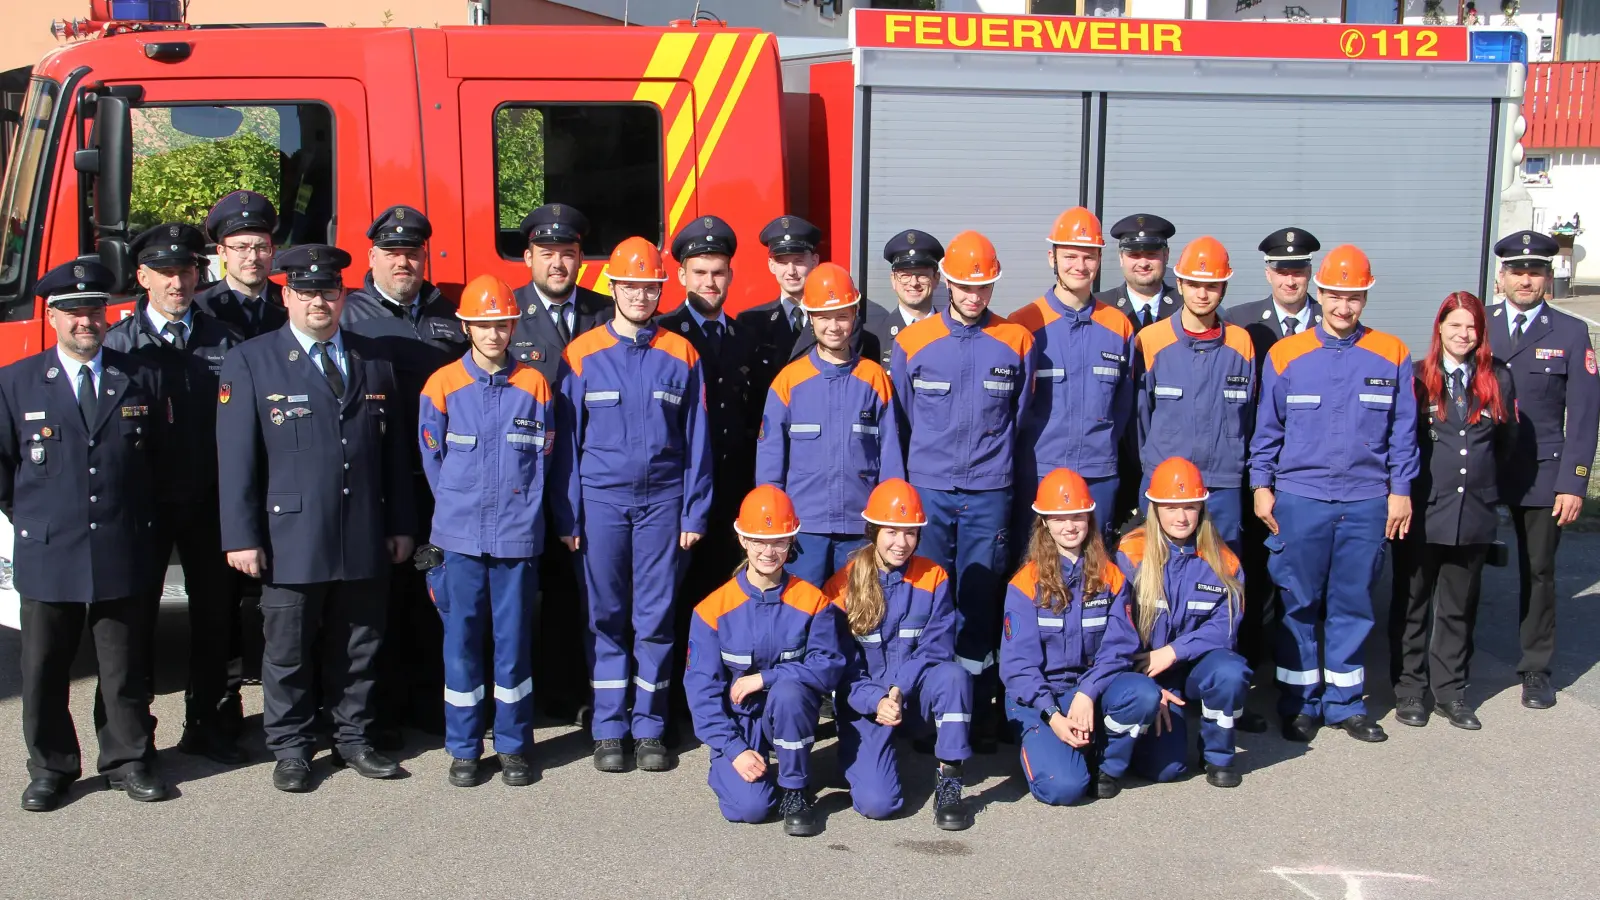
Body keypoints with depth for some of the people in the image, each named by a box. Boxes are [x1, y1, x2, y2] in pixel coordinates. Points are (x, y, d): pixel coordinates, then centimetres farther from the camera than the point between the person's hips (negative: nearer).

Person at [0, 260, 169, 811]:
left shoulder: (143, 379, 5)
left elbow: (161, 457, 10)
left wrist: (143, 523, 8)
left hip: (124, 556, 0)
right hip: (47, 557, 0)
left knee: (125, 668, 8)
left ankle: (129, 761, 21)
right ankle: (51, 769, 21)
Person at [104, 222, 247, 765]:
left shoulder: (225, 341, 3)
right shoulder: (118, 344, -1)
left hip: (210, 502, 2)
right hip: (145, 501, -1)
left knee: (216, 612, 8)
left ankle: (210, 724, 22)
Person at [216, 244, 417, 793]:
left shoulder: (374, 362, 11)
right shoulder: (251, 362, 0)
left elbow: (395, 452, 12)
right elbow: (235, 457, -4)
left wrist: (401, 525, 9)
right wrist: (241, 537, -9)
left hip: (365, 541, 3)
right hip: (291, 537, -3)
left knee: (357, 648, 11)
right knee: (289, 651, 6)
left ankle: (353, 740, 25)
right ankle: (290, 749, 19)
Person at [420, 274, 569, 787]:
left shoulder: (534, 386, 4)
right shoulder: (443, 385, 2)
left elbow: (544, 461, 7)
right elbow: (433, 460, 8)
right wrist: (458, 512, 11)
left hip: (518, 538, 0)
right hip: (460, 537, 0)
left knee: (514, 640, 5)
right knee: (462, 641, 5)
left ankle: (513, 746, 17)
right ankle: (464, 749, 17)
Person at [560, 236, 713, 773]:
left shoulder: (680, 356, 4)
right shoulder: (583, 353, 2)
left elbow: (696, 441, 5)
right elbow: (568, 439, 3)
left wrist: (694, 512, 1)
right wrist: (568, 514, -1)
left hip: (663, 500, 1)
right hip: (602, 500, 0)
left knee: (656, 618, 4)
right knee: (606, 617, 5)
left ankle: (649, 728, 15)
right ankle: (609, 729, 15)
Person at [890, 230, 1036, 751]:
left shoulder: (1016, 342, 3)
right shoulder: (912, 343, 2)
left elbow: (1021, 419, 12)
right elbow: (901, 422, 9)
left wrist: (999, 468, 12)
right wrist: (903, 486, 11)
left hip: (989, 493, 0)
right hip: (927, 491, 0)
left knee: (979, 603, 3)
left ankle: (978, 709, 12)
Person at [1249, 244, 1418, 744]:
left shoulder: (1391, 355, 3)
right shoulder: (1285, 355, 1)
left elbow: (1403, 430, 6)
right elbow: (1267, 428, 6)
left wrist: (1401, 489, 3)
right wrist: (1261, 486, 1)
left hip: (1367, 501, 1)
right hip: (1299, 499, -1)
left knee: (1353, 604, 9)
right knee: (1300, 603, 5)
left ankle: (1344, 702, 21)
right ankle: (1299, 703, 17)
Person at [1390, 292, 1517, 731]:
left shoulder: (1498, 380, 5)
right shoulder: (1417, 378, -4)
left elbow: (1507, 441, 15)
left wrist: (1481, 476, 13)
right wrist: (1404, 490, 2)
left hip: (1473, 512, 3)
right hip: (1422, 510, -3)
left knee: (1459, 608, 12)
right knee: (1412, 603, 7)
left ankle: (1450, 691, 22)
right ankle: (1409, 690, 18)